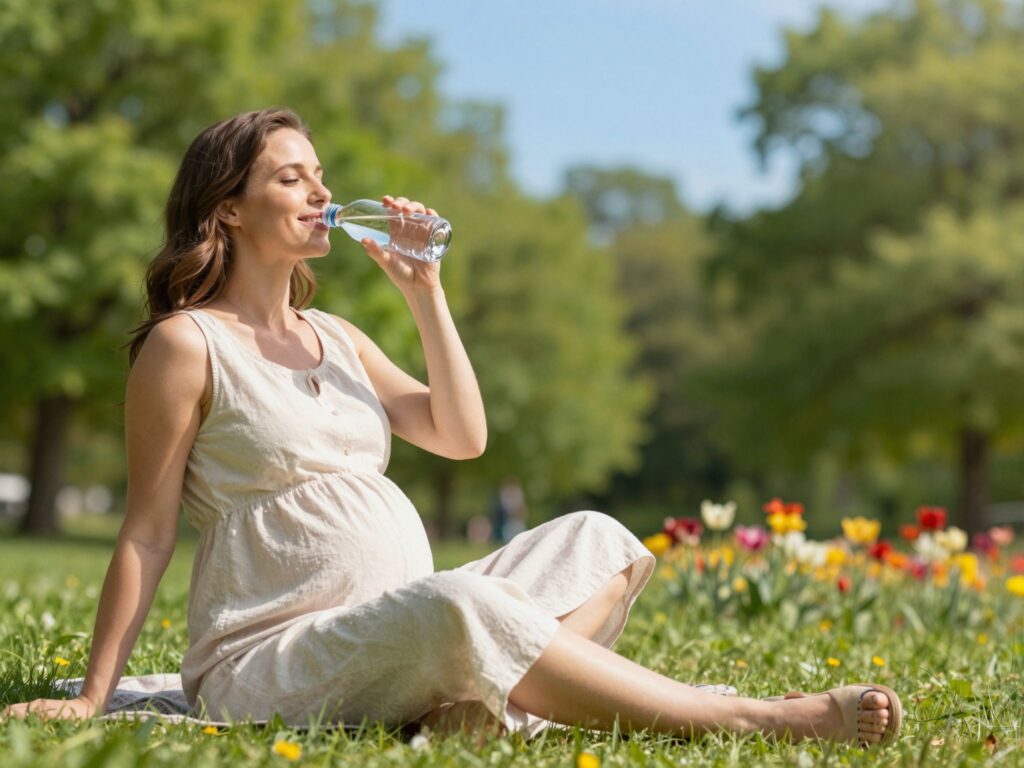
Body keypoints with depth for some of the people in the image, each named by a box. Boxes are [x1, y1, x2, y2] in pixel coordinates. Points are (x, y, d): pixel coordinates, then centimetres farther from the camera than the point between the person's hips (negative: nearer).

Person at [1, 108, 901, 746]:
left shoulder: (334, 336, 19)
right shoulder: (187, 343, -3)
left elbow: (463, 435, 13)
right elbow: (148, 534, -5)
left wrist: (425, 292, 8)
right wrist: (93, 699, -10)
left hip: (401, 636, 8)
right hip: (269, 660, -8)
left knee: (594, 540, -2)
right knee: (457, 604, -36)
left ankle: (479, 705, -32)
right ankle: (755, 720, -32)